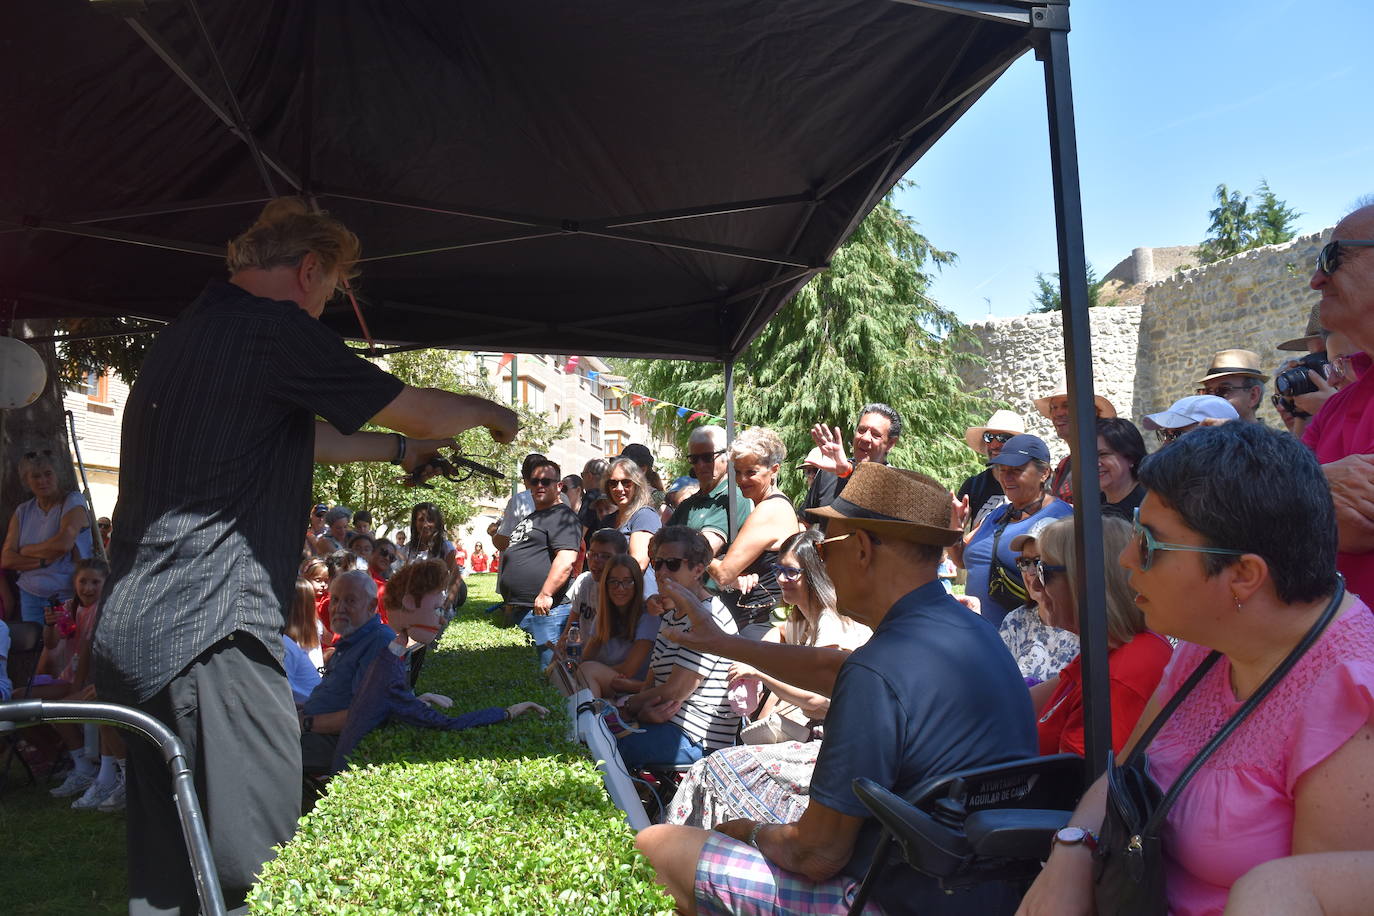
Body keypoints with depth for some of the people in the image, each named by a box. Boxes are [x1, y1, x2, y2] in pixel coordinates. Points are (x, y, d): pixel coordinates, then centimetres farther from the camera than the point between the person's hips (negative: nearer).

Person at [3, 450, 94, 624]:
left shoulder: (72, 502, -3)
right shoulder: (22, 512, 10)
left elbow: (63, 544, -18)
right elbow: (6, 560, 2)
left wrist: (25, 550, -3)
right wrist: (43, 561, -12)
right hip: (31, 595, 4)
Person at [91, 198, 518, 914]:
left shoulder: (187, 331, 19)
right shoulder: (275, 330, -10)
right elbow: (420, 412, -5)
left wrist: (398, 447, 35)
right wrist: (488, 411, 14)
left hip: (129, 631, 10)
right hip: (211, 629, -10)